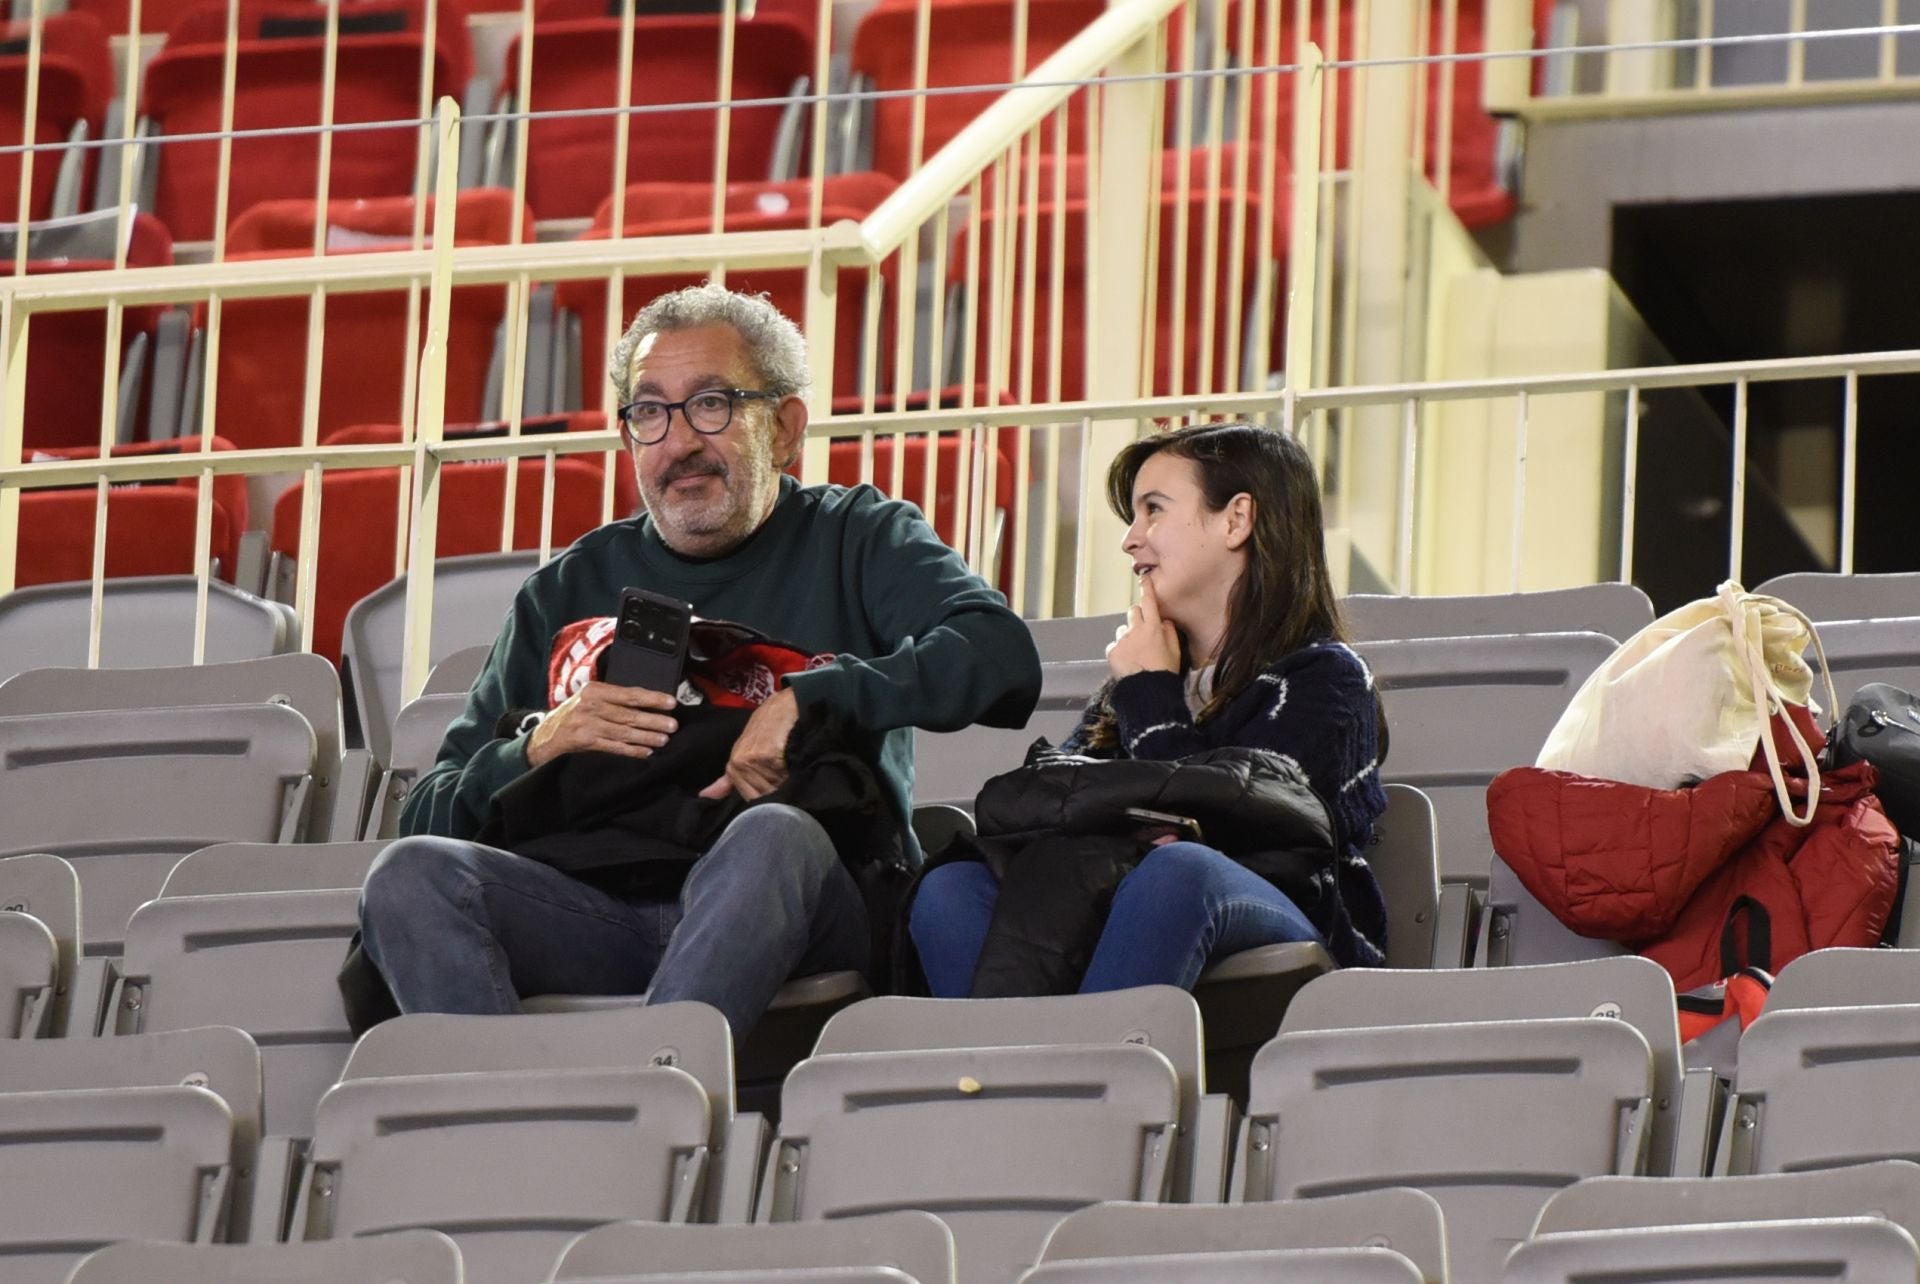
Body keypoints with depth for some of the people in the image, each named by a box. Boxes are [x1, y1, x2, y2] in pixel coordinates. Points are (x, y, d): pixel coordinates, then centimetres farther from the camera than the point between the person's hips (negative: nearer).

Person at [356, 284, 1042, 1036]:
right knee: (409, 875, -22)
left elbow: (1001, 656, -6)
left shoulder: (856, 541, 15)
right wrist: (539, 746, -4)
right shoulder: (570, 591, 23)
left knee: (771, 839, -36)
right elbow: (428, 822, 17)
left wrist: (810, 699, -14)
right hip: (608, 914, 3)